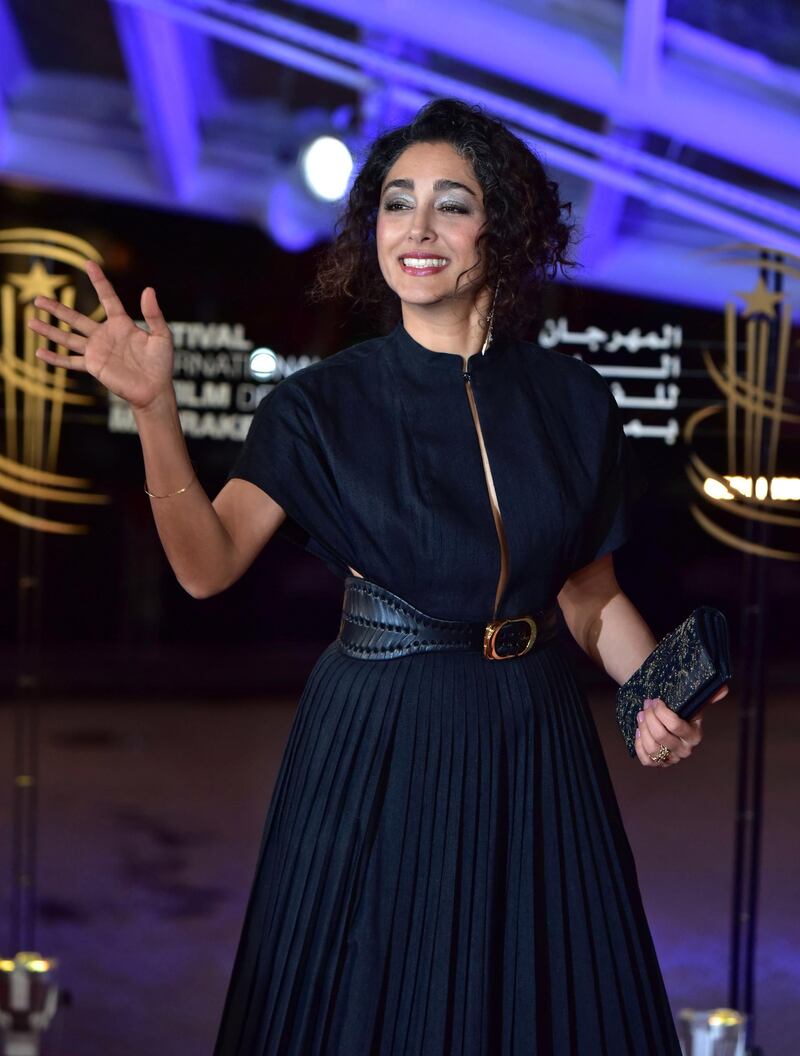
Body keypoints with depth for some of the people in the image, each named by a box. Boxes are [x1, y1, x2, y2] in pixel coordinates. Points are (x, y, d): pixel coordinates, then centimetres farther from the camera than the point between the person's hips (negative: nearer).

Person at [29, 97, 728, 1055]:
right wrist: (154, 410, -30)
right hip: (377, 747, -2)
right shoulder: (325, 402, -5)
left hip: (531, 744, 2)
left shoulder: (569, 399, 1)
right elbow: (208, 564, -18)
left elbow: (591, 594, 9)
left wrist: (658, 697, -8)